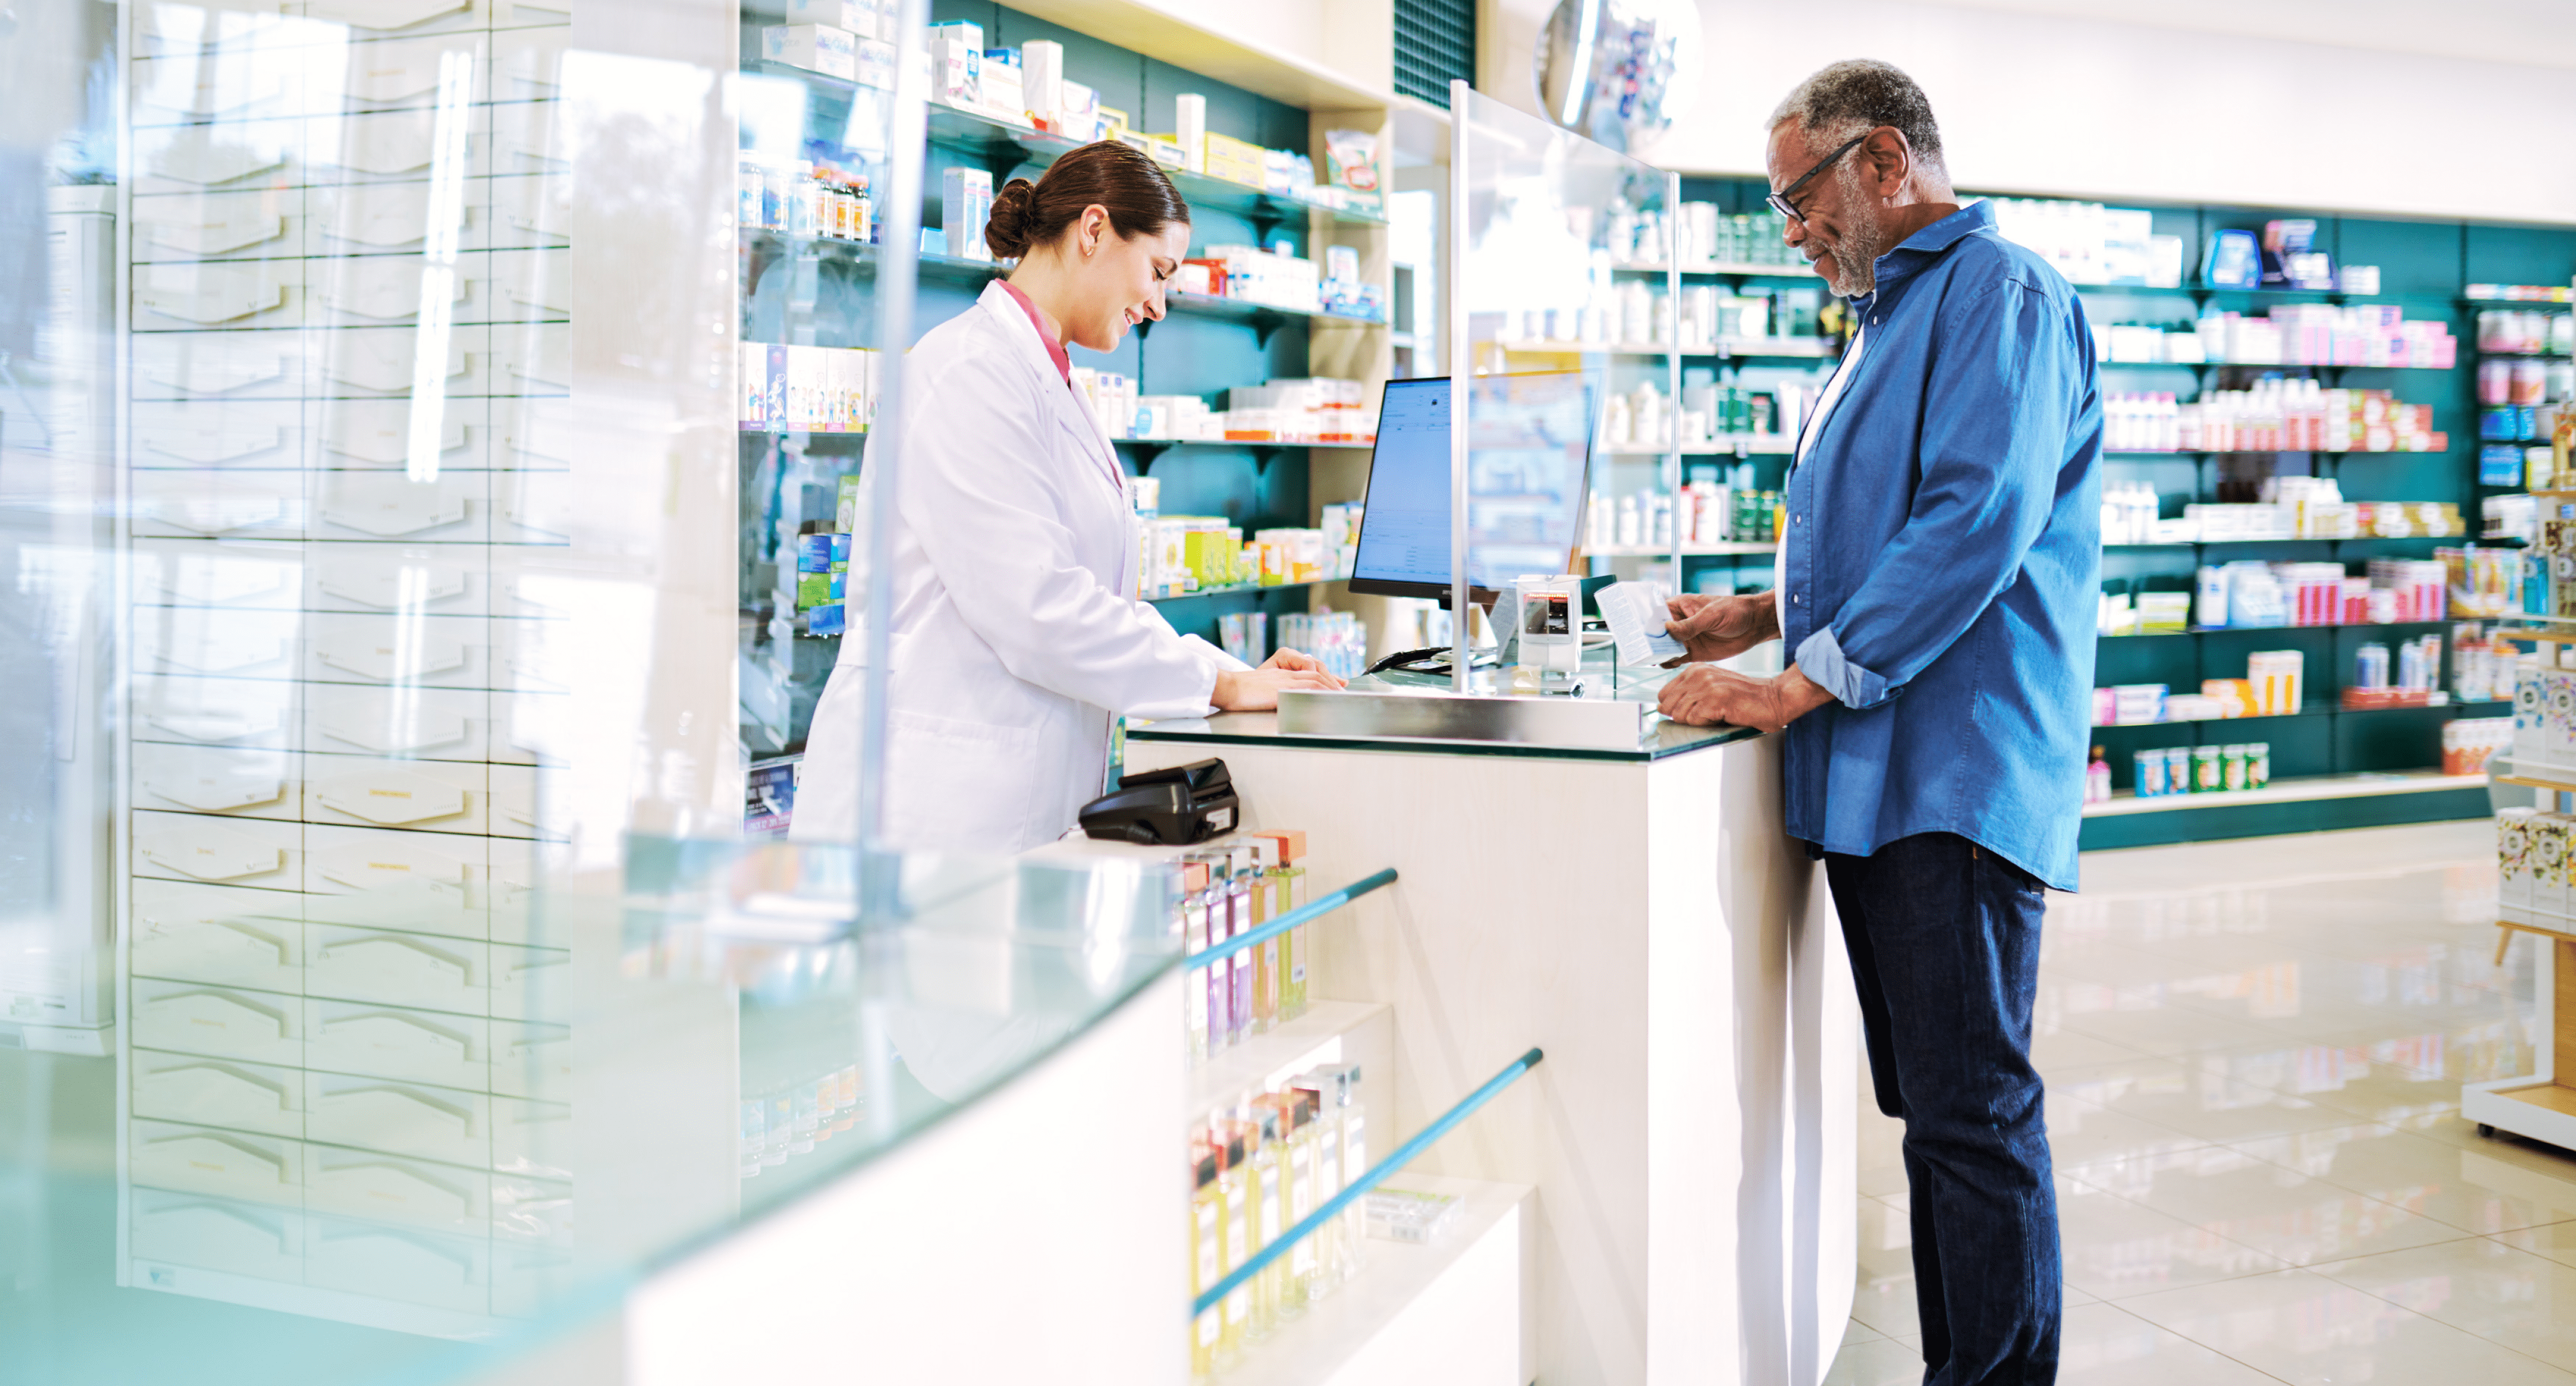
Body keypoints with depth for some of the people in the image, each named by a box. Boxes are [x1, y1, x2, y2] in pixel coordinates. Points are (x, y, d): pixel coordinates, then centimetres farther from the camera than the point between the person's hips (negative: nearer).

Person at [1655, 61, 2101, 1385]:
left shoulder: (1997, 294, -9)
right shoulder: (1895, 313, 23)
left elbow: (1974, 525, -21)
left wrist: (1800, 686, -20)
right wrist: (1761, 615, 18)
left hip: (1953, 780, -10)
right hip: (1874, 780, 10)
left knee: (1973, 1119, -6)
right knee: (1932, 1111, 14)